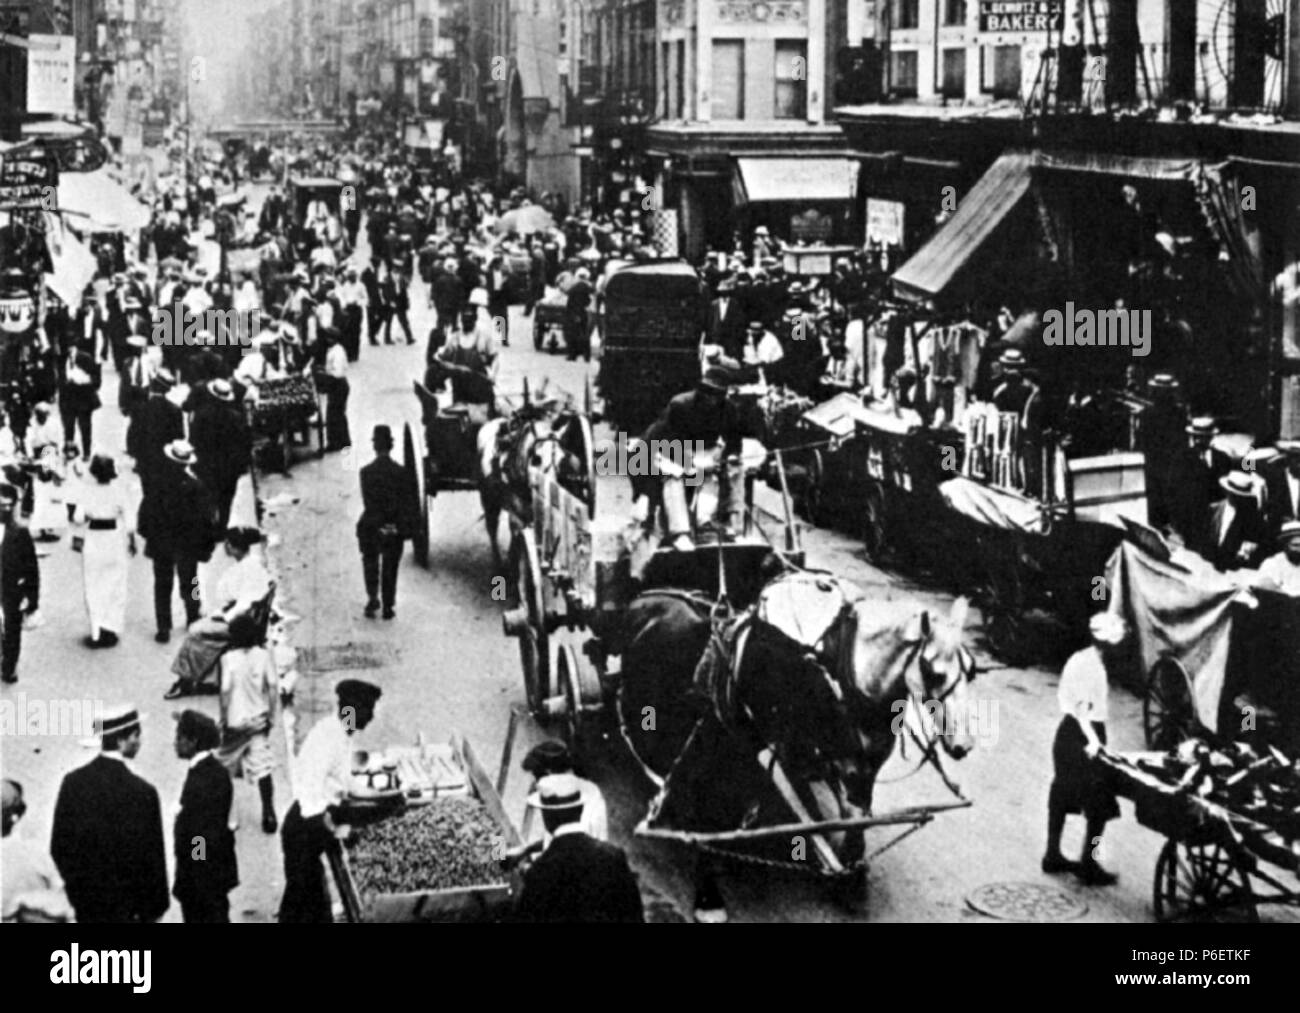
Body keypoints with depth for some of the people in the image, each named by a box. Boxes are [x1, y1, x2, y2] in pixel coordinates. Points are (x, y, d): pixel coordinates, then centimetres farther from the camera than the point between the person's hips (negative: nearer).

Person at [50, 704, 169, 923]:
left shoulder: (73, 782, -3)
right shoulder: (141, 792, -18)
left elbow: (58, 844, 3)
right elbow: (152, 854, -13)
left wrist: (72, 885, 15)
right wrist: (155, 906, -2)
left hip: (84, 899, 5)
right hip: (124, 903, -5)